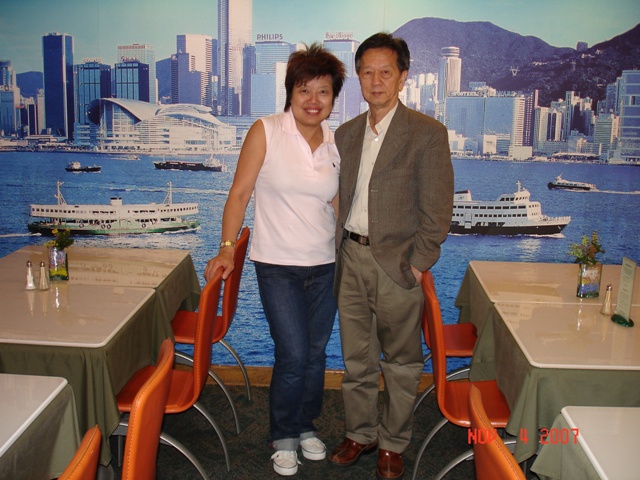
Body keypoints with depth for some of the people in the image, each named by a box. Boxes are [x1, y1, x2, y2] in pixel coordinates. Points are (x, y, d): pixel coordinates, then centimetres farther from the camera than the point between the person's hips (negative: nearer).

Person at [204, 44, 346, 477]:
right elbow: (240, 192, -6)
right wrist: (228, 247, -12)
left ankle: (306, 426, 37)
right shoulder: (266, 132, -7)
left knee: (316, 353, 14)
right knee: (293, 355, -5)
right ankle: (283, 438, 20)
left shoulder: (336, 144, 5)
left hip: (324, 265, 4)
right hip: (277, 265, -4)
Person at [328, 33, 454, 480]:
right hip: (351, 258, 5)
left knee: (401, 363, 9)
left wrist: (418, 264, -12)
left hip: (397, 263, -4)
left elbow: (437, 209, -9)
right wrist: (338, 248, 7)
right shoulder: (346, 133, 10)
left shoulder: (428, 133, -7)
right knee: (356, 358, 14)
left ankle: (393, 443, 27)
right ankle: (360, 433, 33)